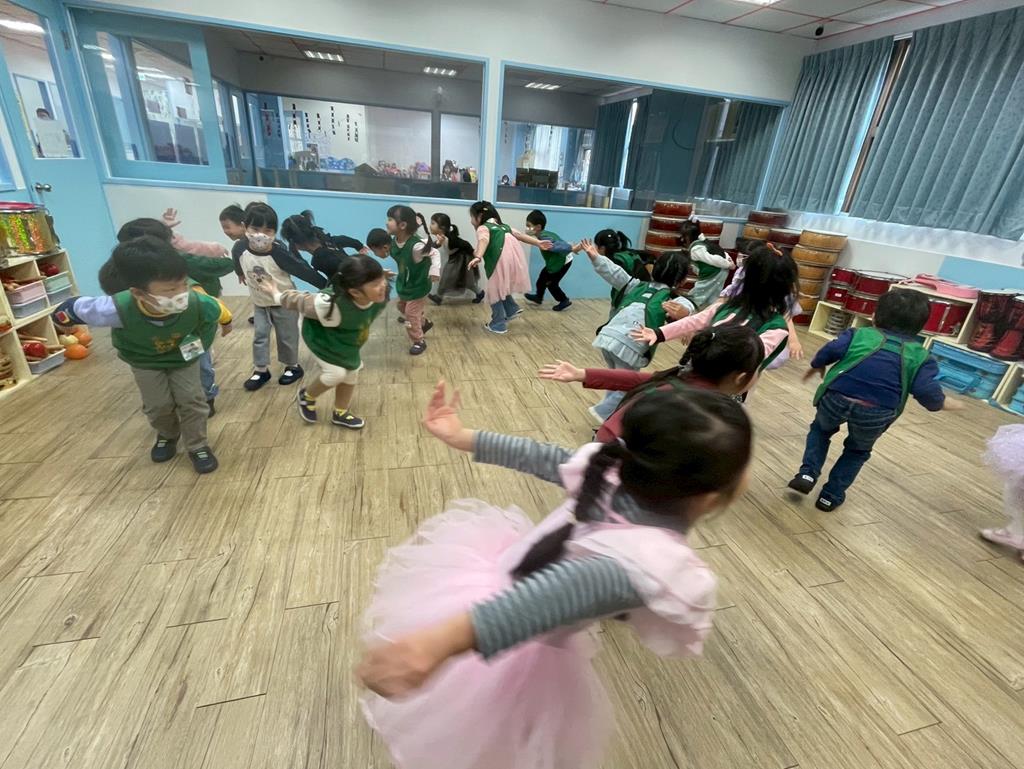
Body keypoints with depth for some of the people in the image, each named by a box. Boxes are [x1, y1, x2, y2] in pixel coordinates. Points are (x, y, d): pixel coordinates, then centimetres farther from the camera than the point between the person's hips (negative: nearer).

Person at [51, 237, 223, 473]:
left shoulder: (197, 304, -39)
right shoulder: (119, 309, -42)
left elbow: (213, 315, -11)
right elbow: (70, 309, -20)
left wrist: (201, 342, -7)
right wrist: (64, 319, 1)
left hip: (183, 357, 0)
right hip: (144, 361, 0)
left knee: (192, 400, -2)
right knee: (158, 405, 7)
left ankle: (197, 446, 19)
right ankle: (167, 435, 39)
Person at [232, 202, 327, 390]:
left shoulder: (279, 253, -31)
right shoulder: (240, 248, -19)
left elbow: (304, 271, -28)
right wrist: (242, 275, 25)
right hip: (259, 302, 4)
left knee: (287, 337, 11)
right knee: (260, 336, 12)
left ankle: (293, 367, 31)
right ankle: (261, 370, 27)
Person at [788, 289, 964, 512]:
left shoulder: (860, 334, 9)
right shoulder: (920, 356, 11)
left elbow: (831, 350, -5)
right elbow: (926, 390, 0)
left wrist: (817, 365, 13)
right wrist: (942, 403, 19)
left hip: (837, 398, -1)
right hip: (876, 413, 1)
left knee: (820, 429, 30)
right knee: (858, 450, 27)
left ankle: (808, 473, 11)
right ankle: (831, 495, 26)